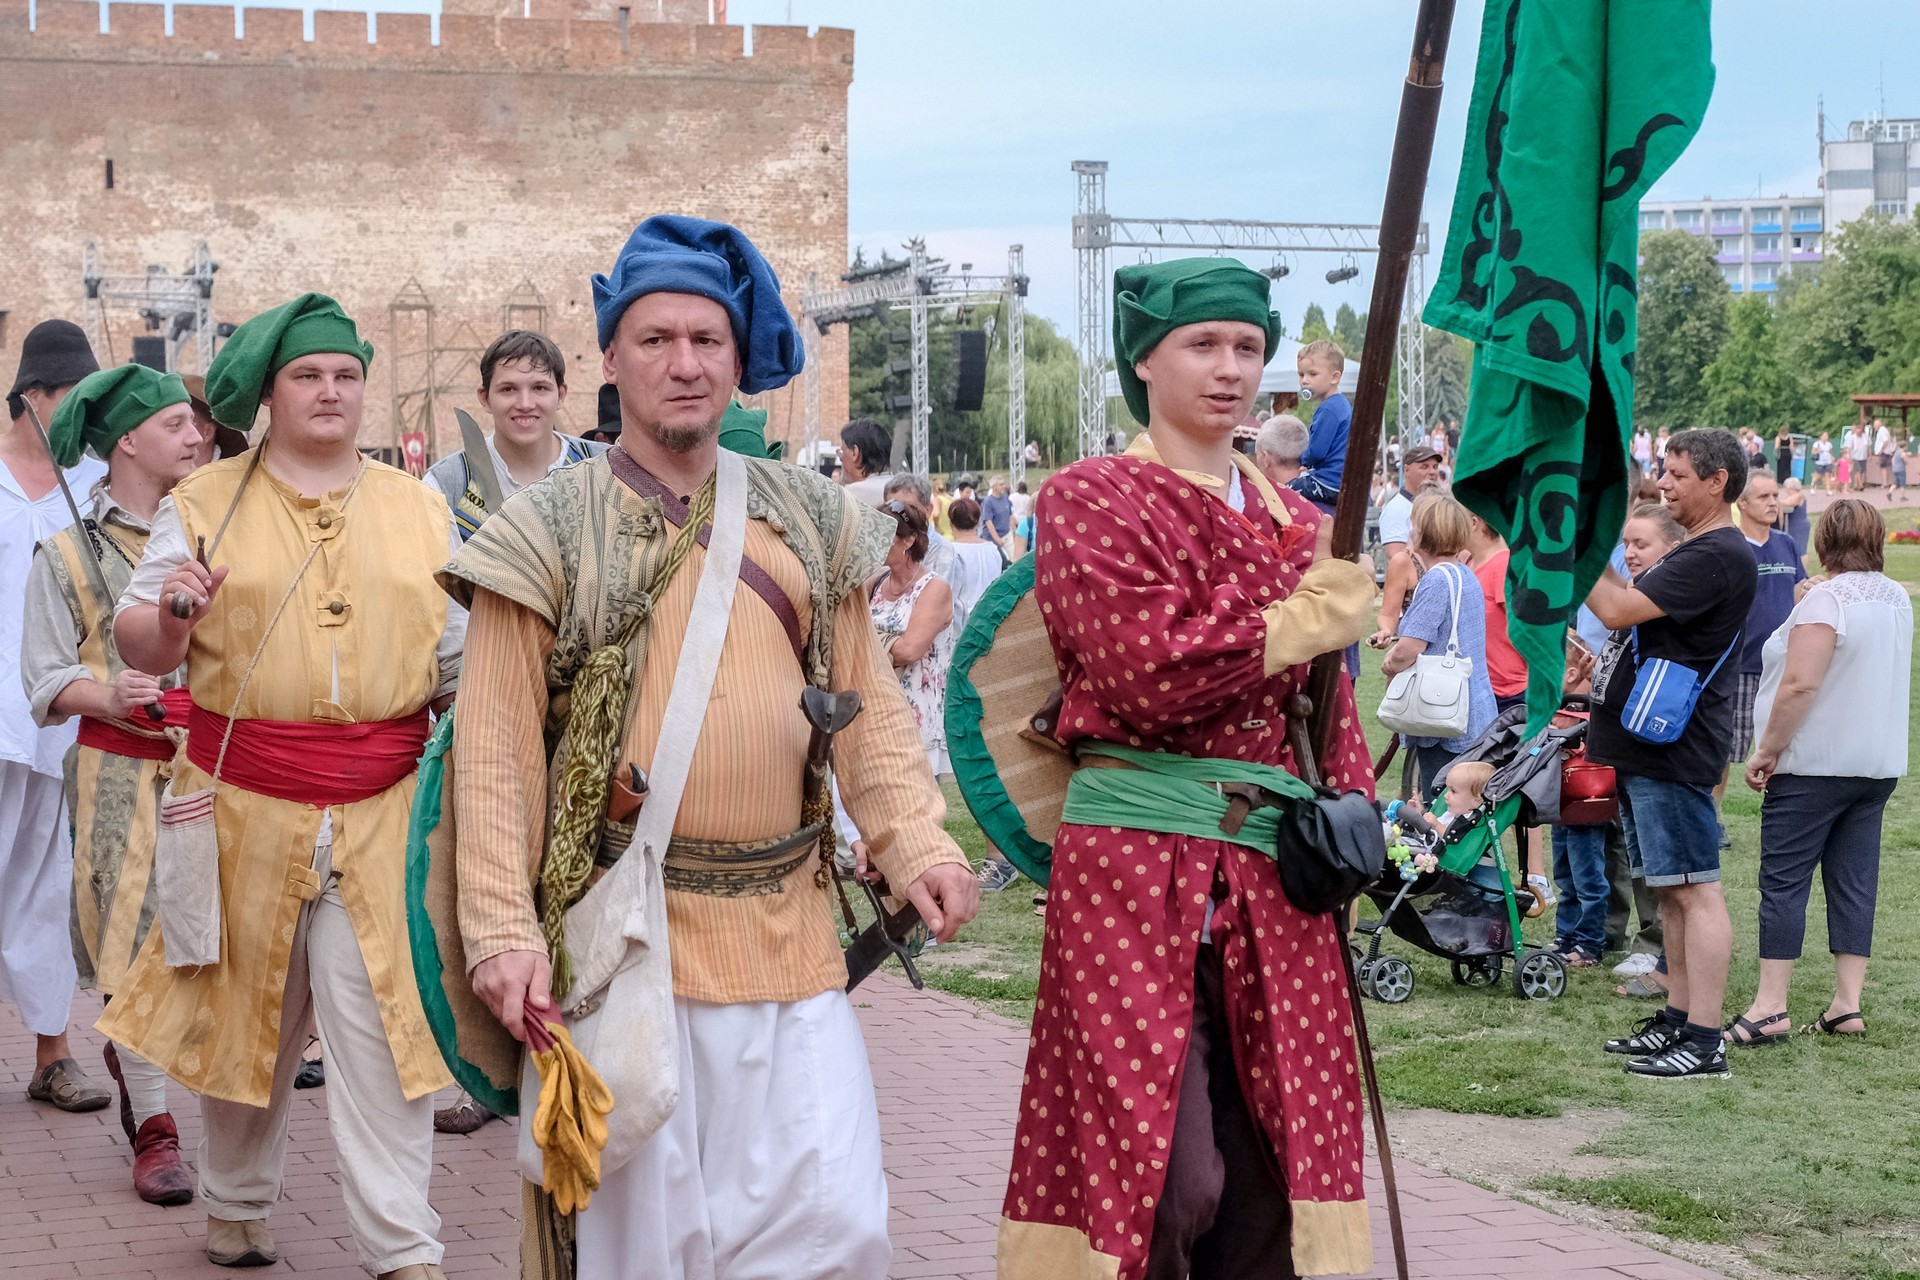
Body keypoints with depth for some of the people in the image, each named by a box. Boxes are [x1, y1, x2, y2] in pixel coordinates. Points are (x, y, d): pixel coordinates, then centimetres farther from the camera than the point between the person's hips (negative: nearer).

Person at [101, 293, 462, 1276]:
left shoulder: (420, 509, 12)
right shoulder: (204, 504, 5)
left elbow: (455, 655, 16)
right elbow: (137, 647, 4)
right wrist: (170, 616, -16)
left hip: (382, 813, 0)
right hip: (245, 803, 0)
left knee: (382, 1024, -5)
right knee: (244, 1009, 11)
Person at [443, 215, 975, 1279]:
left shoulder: (809, 520, 11)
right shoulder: (552, 530, 0)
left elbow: (868, 703, 11)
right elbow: (497, 746, -3)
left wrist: (915, 842, -5)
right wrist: (501, 928, -11)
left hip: (789, 938, 3)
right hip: (622, 938, -3)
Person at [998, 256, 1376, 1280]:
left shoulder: (1282, 514, 16)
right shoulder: (1089, 500, -2)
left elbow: (1323, 683, 18)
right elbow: (1148, 672, -16)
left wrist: (1347, 804, -1)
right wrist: (1300, 622, -8)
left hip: (1270, 866, 6)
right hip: (1136, 860, -6)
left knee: (1267, 1157, 8)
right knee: (1167, 1175, -7)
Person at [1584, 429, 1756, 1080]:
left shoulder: (1719, 556, -16)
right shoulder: (1694, 551, 19)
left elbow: (1617, 609, -22)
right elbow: (1627, 611, 19)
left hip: (1673, 755, -11)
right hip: (1644, 749, 11)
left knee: (1694, 890, -9)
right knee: (1670, 889, 15)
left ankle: (1705, 1040, -9)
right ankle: (1677, 1018, 23)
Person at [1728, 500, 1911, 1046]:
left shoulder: (1827, 600, -16)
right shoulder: (1898, 600, 10)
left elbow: (1800, 685, -22)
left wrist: (1767, 750, -15)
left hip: (1816, 763, -8)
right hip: (1879, 764, 8)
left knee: (1783, 882, -4)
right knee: (1854, 881, 8)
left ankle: (1769, 1009, -6)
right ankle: (1847, 1006, 8)